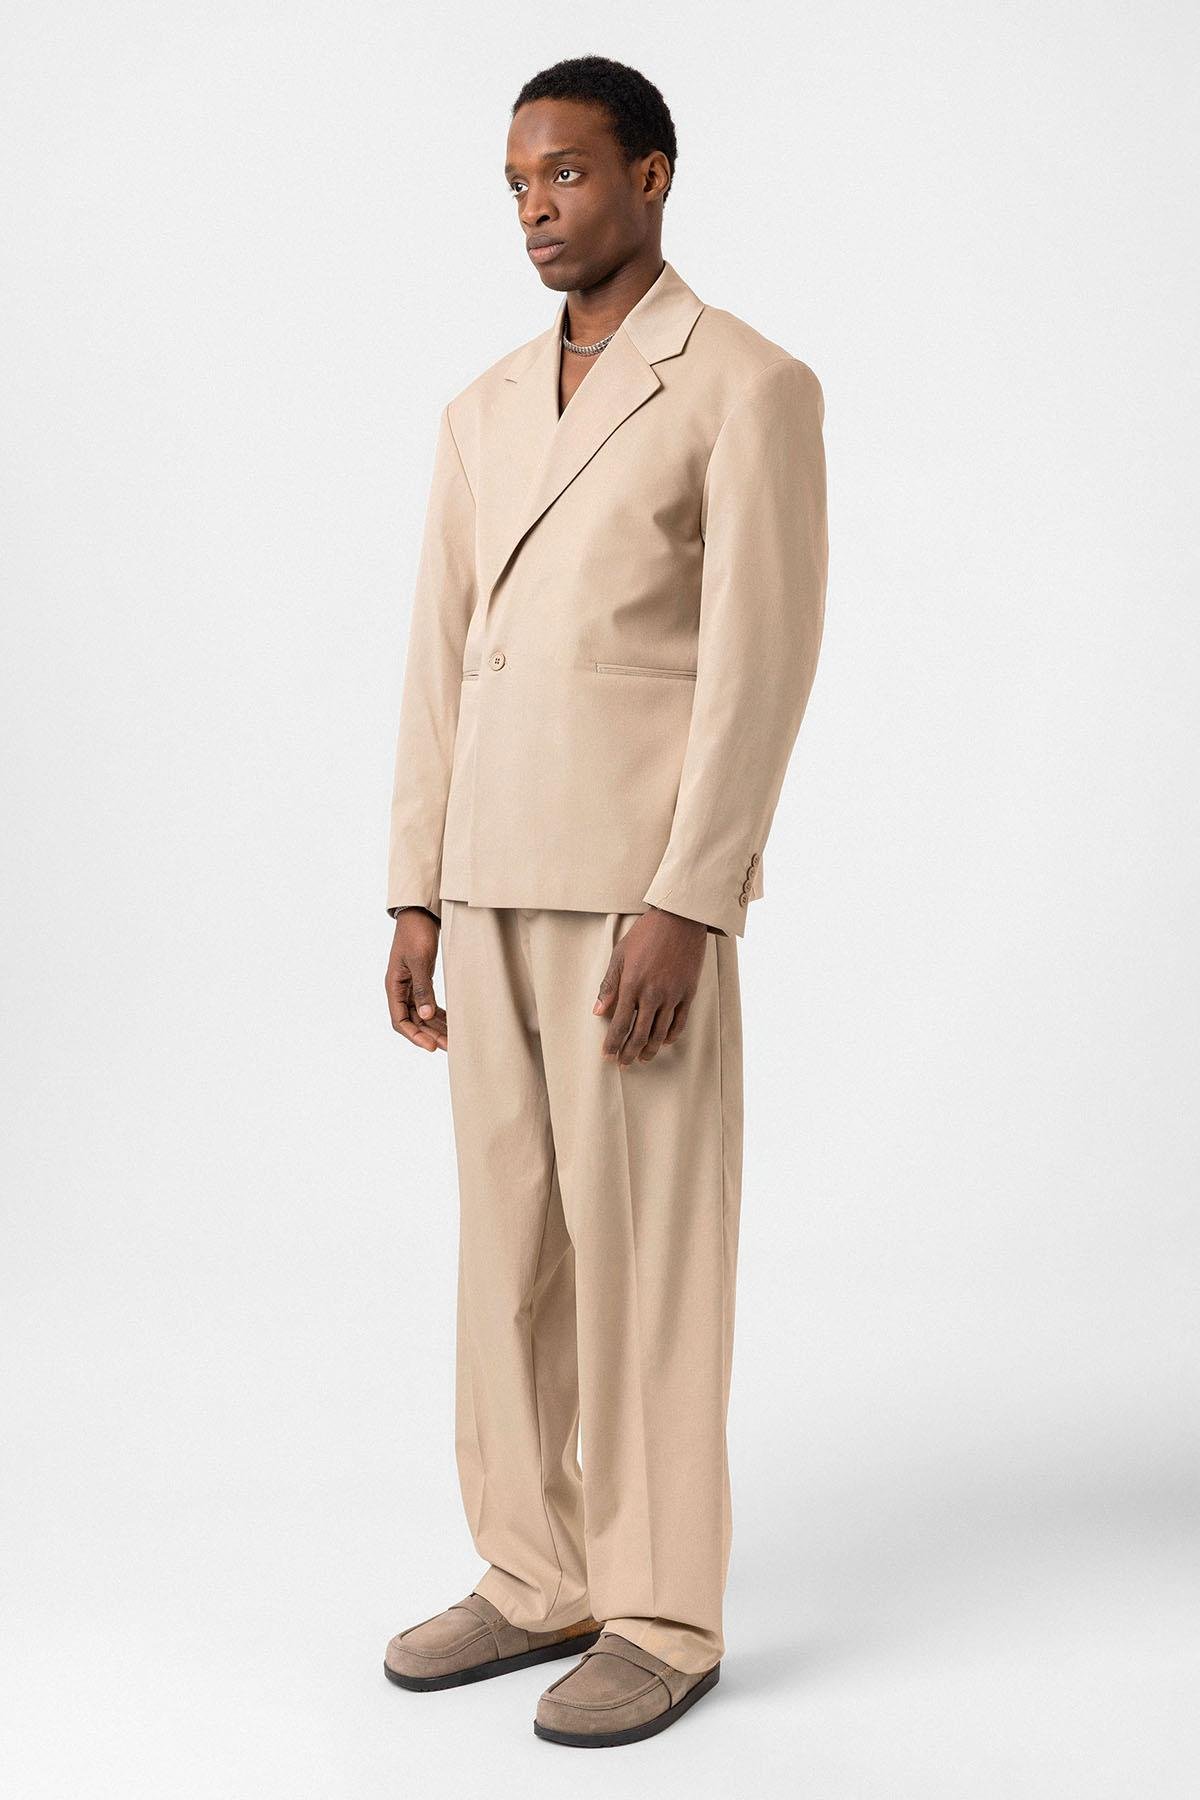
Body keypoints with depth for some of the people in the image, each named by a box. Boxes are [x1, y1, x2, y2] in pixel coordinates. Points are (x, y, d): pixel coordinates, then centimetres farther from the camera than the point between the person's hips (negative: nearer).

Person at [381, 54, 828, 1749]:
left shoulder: (752, 385, -6)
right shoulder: (484, 411, 16)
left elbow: (761, 665, -13)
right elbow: (440, 663, 14)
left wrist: (685, 908, -20)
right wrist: (418, 898, 8)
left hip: (644, 880, -7)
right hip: (496, 883, 7)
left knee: (645, 1252, -2)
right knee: (511, 1242, 10)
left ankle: (662, 1616, 9)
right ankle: (537, 1577, 21)